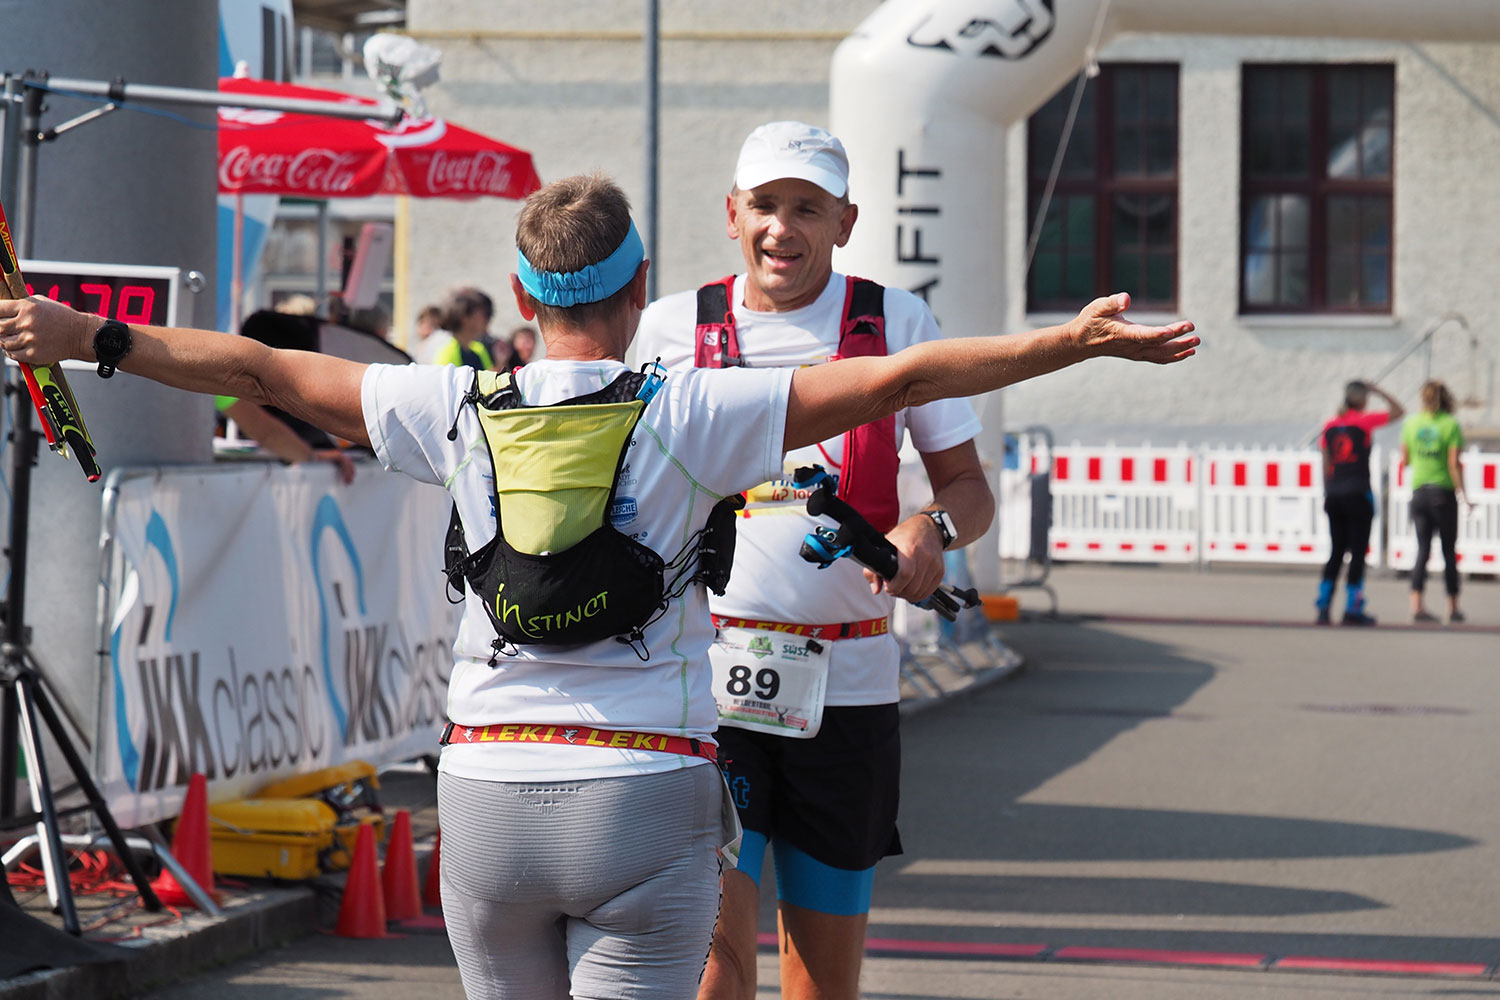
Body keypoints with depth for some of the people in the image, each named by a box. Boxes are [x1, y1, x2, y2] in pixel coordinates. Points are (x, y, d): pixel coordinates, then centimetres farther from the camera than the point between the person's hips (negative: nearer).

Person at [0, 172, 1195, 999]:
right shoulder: (691, 413, -4)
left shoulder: (459, 409, 4)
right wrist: (1074, 342, -5)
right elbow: (900, 377, -8)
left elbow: (262, 369, 13)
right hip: (644, 791, -3)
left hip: (488, 785, 3)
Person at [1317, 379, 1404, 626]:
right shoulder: (1364, 422, -7)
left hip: (1334, 494, 5)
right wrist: (1378, 391, 8)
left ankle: (1323, 606, 4)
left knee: (1336, 552, 11)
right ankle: (1353, 610, -2)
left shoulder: (1329, 426, 8)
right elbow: (1398, 411, 1)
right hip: (1358, 494, -5)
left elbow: (1326, 465, 10)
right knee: (1358, 552, 0)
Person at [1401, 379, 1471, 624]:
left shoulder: (1411, 424, 4)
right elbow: (1454, 464, -12)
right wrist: (1464, 496, -7)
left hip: (1419, 491, 3)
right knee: (1449, 551, 7)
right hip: (1444, 493, -3)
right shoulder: (1451, 424, -7)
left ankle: (1416, 604, -10)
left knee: (1423, 549, 4)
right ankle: (1453, 608, 12)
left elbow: (1405, 461, 8)